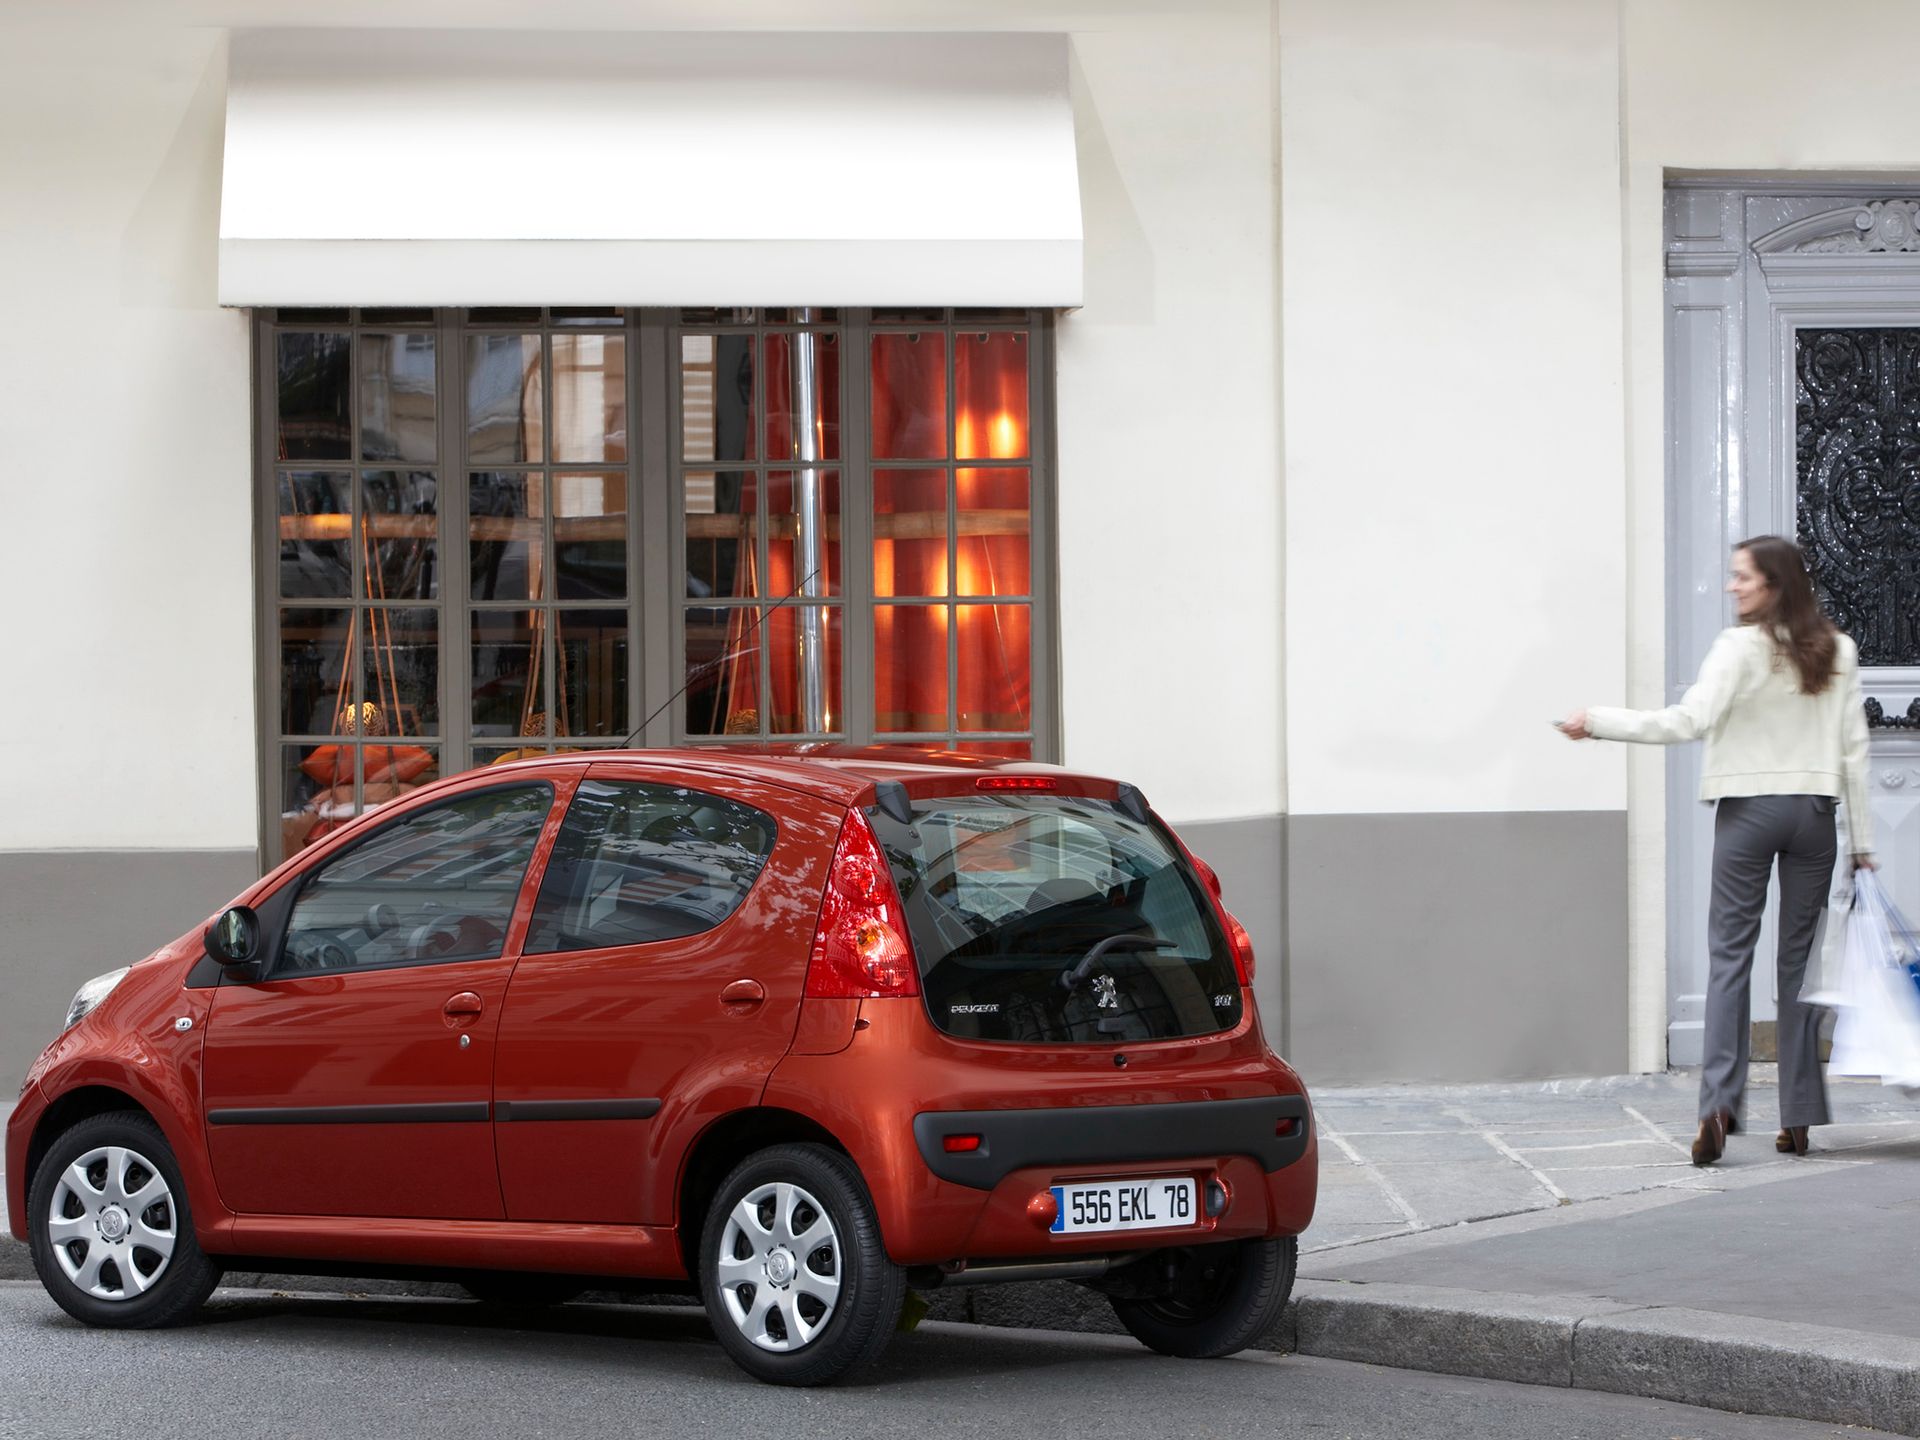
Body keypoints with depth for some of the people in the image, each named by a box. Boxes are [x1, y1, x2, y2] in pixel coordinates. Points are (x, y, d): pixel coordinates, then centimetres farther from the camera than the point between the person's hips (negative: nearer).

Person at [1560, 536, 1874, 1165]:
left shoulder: (1741, 648, -8)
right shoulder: (1838, 652, 6)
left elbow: (1689, 721, -17)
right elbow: (1854, 748, 8)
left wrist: (1600, 721, -11)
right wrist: (1861, 839, 12)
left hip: (1749, 808, -4)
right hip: (1814, 811, 4)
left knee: (1730, 954, -2)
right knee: (1800, 958, 7)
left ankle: (1719, 1102, -16)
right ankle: (1798, 1117, 6)